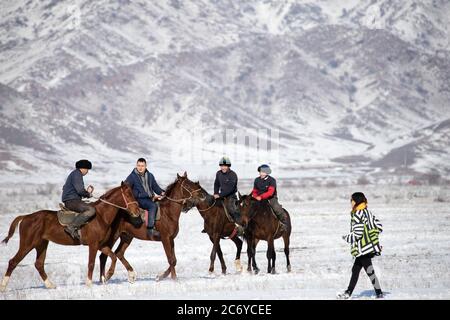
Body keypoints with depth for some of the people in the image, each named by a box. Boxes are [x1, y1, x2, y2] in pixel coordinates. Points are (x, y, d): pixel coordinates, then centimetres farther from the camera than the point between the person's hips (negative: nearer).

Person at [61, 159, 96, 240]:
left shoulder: (75, 174, 24)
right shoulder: (77, 174, -10)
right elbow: (80, 190, -20)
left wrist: (87, 192, 18)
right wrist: (88, 194, -2)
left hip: (71, 201, 11)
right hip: (71, 201, -11)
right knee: (91, 210, -28)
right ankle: (72, 228, -34)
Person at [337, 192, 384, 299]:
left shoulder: (357, 215, -16)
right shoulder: (368, 213, 11)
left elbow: (357, 234, -19)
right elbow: (379, 226, 13)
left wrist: (347, 238, -3)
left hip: (363, 248, -10)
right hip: (371, 245, 10)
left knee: (369, 271, -5)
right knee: (355, 269, 15)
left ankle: (379, 293, -3)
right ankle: (349, 292, 21)